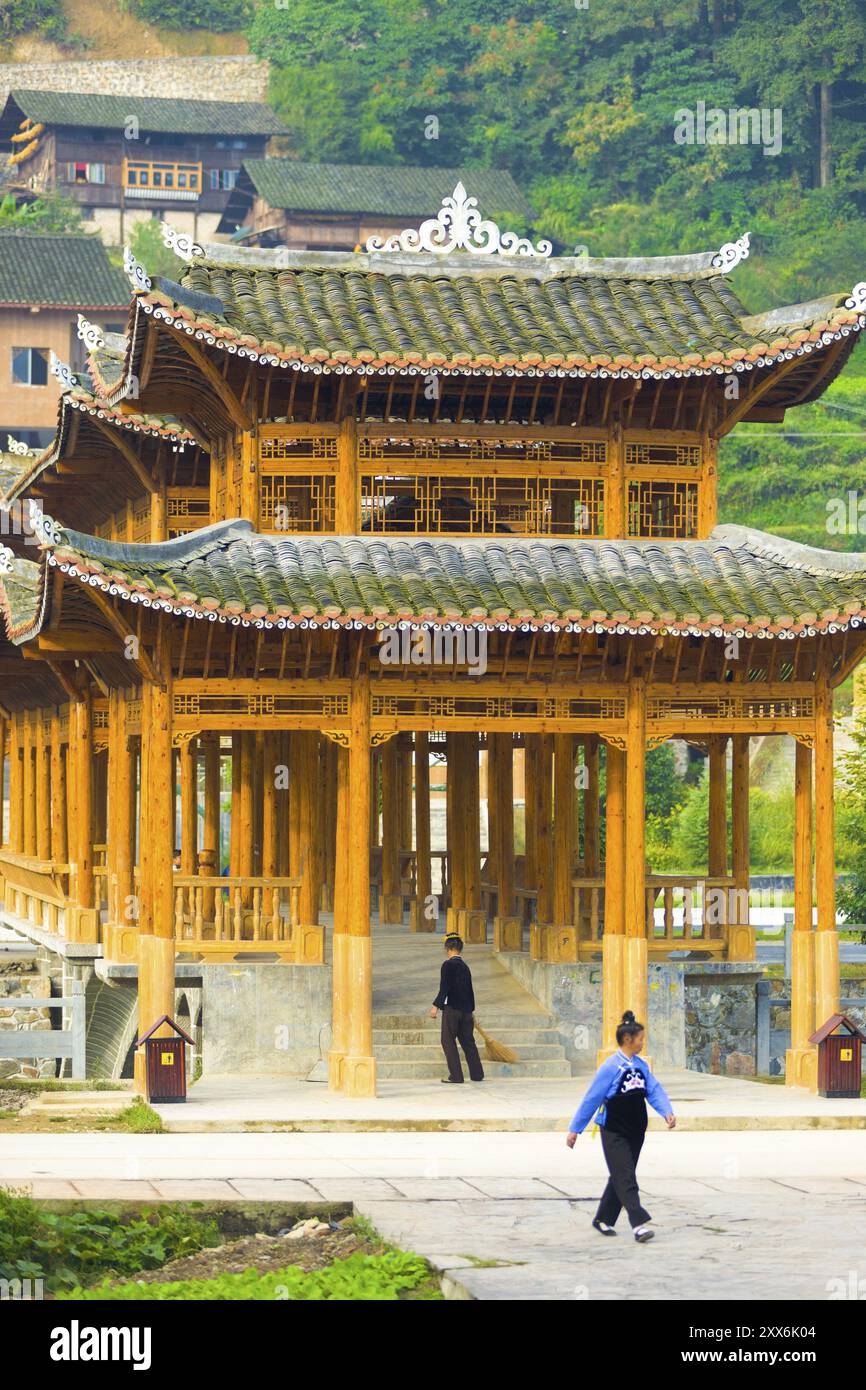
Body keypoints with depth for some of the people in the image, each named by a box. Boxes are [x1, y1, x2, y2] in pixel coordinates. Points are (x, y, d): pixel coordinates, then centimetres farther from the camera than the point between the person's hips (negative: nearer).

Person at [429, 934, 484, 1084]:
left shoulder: (448, 964, -9)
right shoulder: (465, 967, 12)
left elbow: (444, 988, -16)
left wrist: (435, 1006, -15)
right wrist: (471, 1011, 26)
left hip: (452, 1009, -7)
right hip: (466, 1010, 7)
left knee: (448, 1041, 0)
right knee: (467, 1041, 14)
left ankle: (456, 1076, -4)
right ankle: (477, 1074, 19)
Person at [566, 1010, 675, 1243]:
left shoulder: (641, 1065, 6)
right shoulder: (611, 1067, -13)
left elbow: (654, 1089, 0)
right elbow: (592, 1098, -11)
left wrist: (667, 1111, -21)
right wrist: (575, 1129, -8)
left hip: (635, 1131, 7)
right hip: (614, 1133, -7)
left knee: (620, 1177, 14)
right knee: (626, 1179, -12)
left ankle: (603, 1220, 26)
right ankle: (639, 1224, -19)